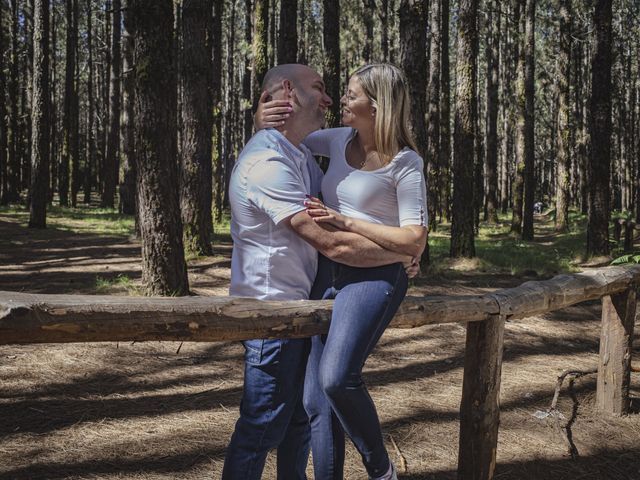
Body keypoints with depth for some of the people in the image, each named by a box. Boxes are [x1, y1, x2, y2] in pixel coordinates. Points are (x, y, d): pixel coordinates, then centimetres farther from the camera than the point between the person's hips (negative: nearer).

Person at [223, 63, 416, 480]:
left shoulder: (299, 152, 10)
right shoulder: (268, 162, -24)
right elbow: (332, 244, -27)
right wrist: (400, 254, -13)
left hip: (299, 303, 10)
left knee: (302, 415, 19)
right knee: (262, 425, -1)